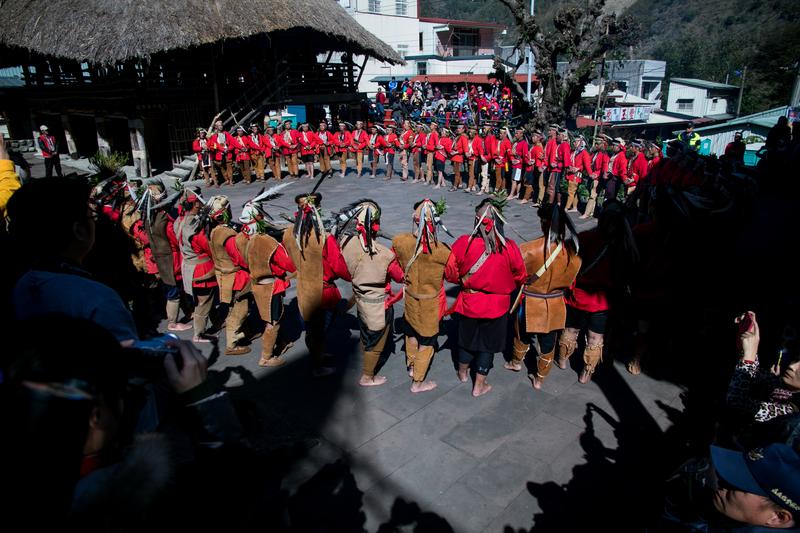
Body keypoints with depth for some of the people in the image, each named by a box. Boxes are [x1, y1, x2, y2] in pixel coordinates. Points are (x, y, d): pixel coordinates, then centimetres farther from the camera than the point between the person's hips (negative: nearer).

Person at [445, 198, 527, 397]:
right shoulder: (509, 248, -21)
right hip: (496, 306, -1)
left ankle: (463, 373, 47)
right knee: (487, 344, 17)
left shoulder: (463, 243, -21)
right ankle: (479, 386, 30)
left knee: (467, 337, 24)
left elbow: (450, 274, -9)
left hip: (469, 303, 1)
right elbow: (520, 278, -6)